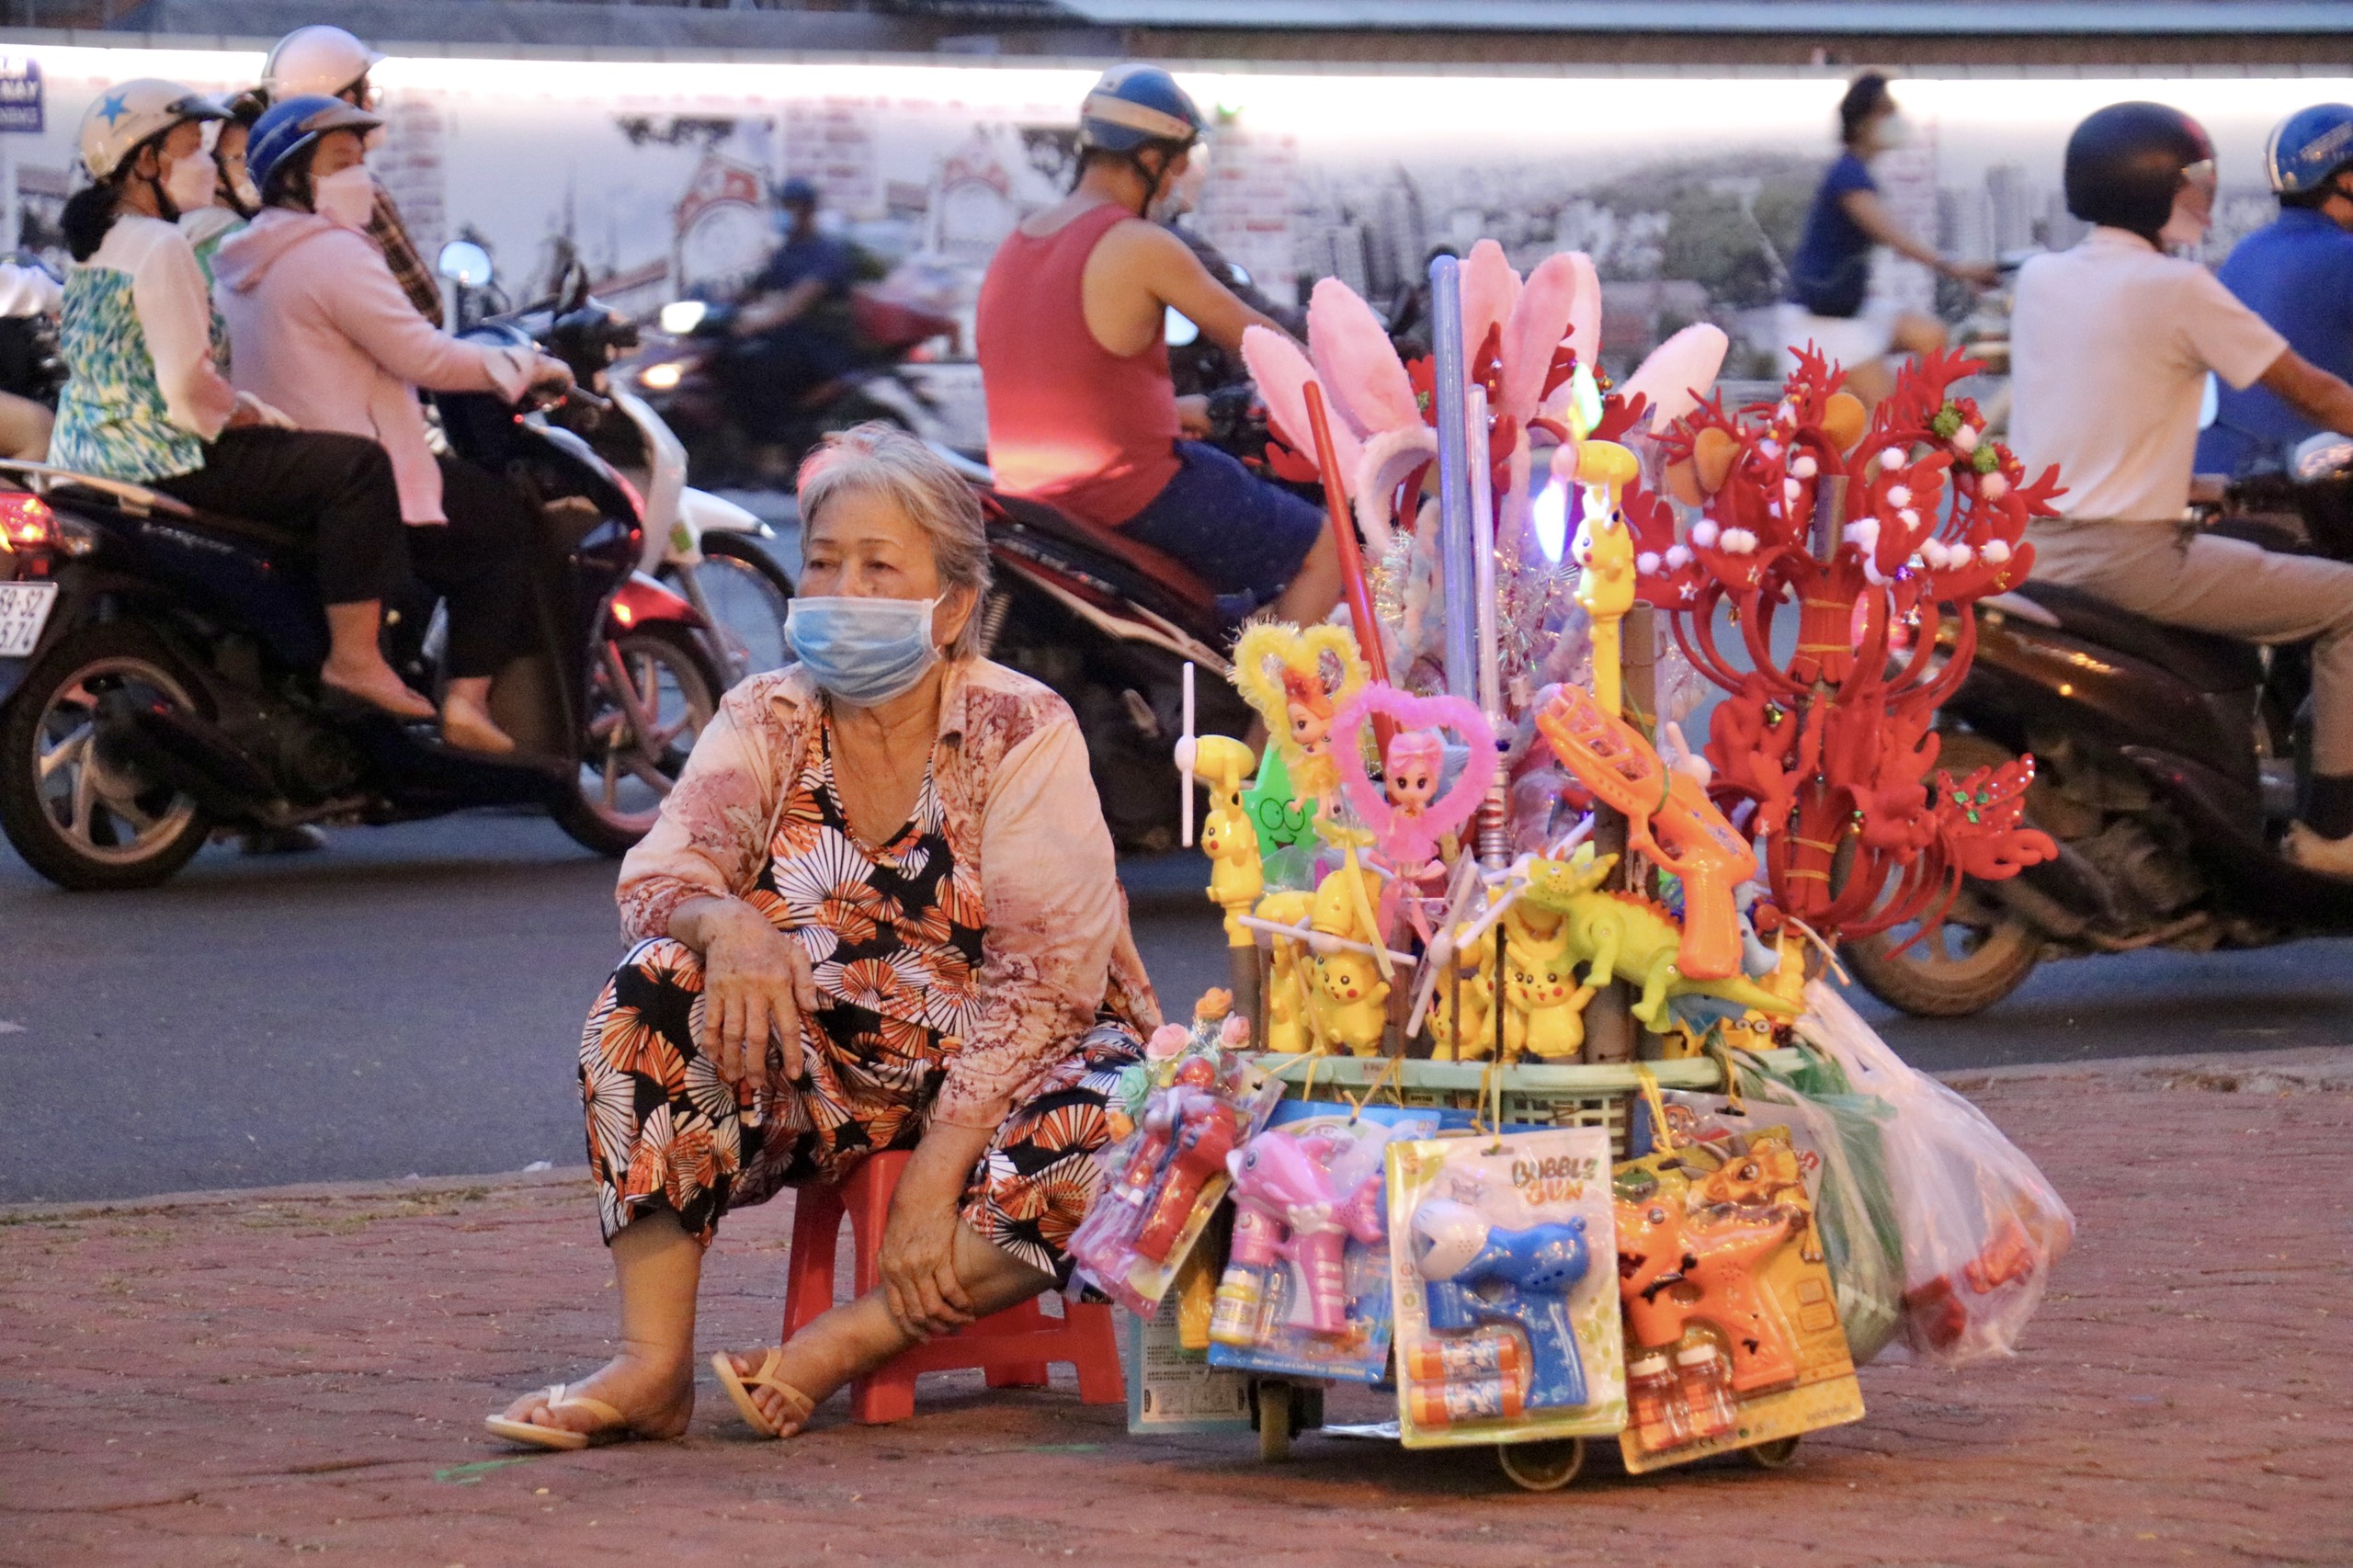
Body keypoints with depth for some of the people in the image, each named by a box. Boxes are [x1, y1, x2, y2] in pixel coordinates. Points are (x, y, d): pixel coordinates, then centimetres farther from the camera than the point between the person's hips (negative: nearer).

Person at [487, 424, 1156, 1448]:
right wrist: (726, 926, -37)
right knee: (655, 990, -23)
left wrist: (938, 1171, -27)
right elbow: (659, 878, -11)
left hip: (1003, 1067, -3)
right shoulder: (766, 723, 2)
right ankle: (653, 1364, -27)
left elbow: (1047, 975, -17)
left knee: (1098, 1151, -35)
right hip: (823, 1079, 3)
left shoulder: (1021, 731, -10)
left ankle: (841, 1347, -25)